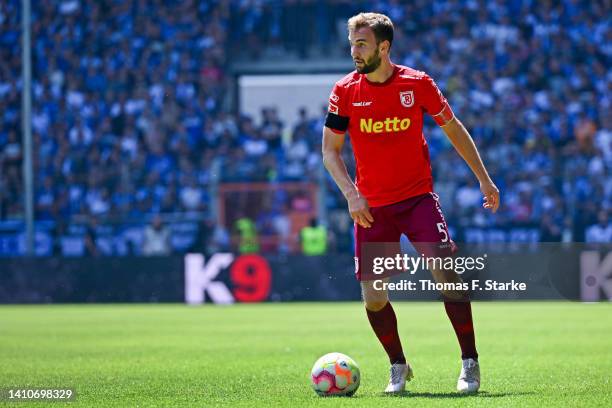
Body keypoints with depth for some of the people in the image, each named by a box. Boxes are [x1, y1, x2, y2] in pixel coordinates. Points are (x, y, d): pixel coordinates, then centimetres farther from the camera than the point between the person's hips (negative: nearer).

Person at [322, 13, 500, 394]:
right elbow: (330, 151, 2)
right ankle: (398, 367, 20)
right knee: (373, 297, -3)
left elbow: (454, 129, 8)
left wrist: (484, 179, 9)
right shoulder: (345, 91, -3)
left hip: (418, 197, -1)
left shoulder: (418, 83, -5)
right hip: (370, 206, 1)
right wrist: (351, 194, -13)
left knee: (446, 273, -18)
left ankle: (470, 363, -5)